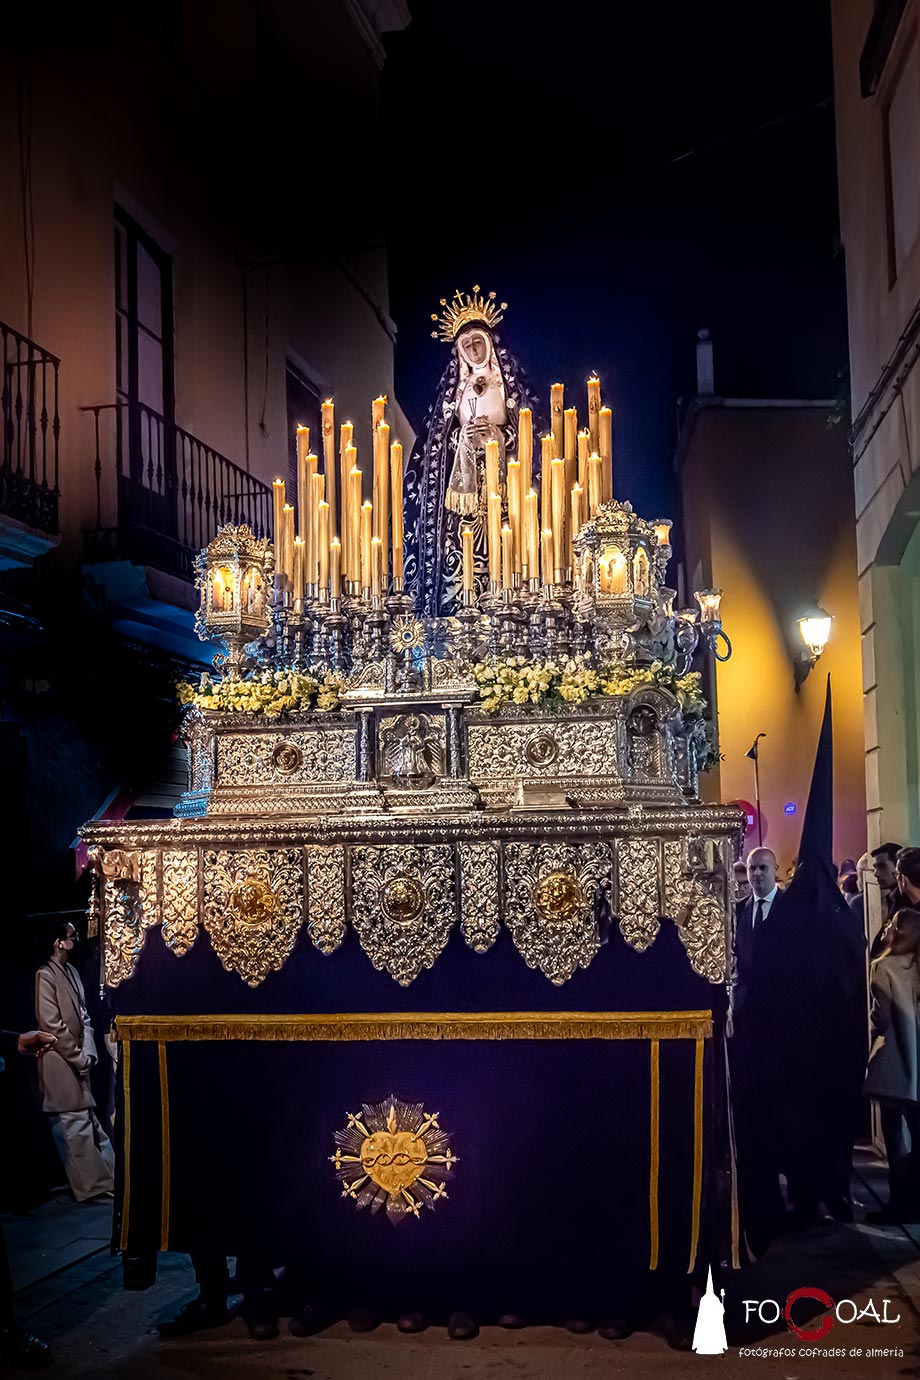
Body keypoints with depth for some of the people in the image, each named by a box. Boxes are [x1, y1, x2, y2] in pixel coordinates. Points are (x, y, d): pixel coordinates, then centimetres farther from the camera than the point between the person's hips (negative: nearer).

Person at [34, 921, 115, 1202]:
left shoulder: (72, 972, 11)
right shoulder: (45, 976, -14)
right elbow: (52, 1025, -17)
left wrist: (88, 1053, 1)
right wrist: (78, 1057, -12)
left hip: (77, 1061, 8)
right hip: (61, 1063, -8)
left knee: (87, 1122, 12)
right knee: (75, 1125, -3)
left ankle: (103, 1178, 18)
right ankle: (91, 1184, 3)